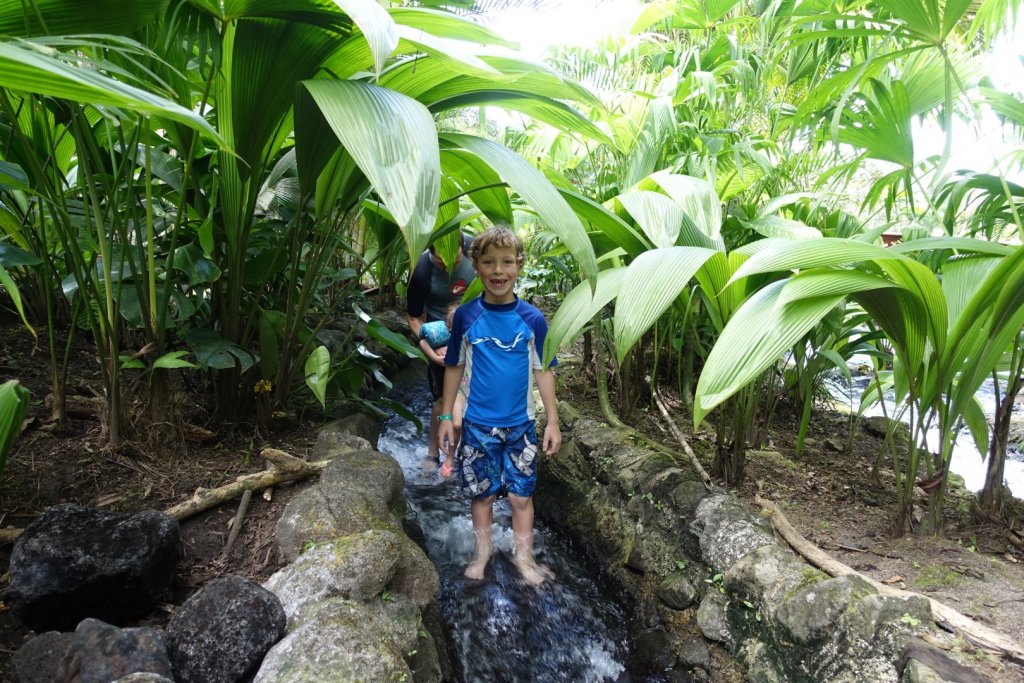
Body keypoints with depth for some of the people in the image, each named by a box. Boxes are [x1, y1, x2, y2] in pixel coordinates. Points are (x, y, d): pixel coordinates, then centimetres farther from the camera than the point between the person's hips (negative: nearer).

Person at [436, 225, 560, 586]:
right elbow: (455, 367, 1)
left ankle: (523, 555, 30)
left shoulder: (532, 319, -7)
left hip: (521, 425, 0)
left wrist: (552, 420, -1)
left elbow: (543, 371, -1)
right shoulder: (465, 316, -7)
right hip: (477, 424, 0)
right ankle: (482, 552, 34)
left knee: (521, 494, 10)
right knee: (481, 493, 14)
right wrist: (446, 416, 2)